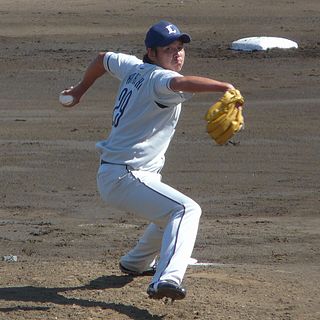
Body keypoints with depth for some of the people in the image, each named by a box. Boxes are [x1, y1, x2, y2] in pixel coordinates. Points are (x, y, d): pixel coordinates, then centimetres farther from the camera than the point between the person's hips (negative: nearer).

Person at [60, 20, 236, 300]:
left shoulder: (134, 68, 12)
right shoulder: (158, 78, -16)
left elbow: (104, 59, 31)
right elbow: (180, 83, -40)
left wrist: (81, 89, 48)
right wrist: (224, 87, -54)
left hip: (110, 175, 11)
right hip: (125, 176, -11)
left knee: (169, 214, 32)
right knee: (186, 209, -27)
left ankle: (136, 263, 53)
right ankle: (167, 279, -43)